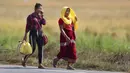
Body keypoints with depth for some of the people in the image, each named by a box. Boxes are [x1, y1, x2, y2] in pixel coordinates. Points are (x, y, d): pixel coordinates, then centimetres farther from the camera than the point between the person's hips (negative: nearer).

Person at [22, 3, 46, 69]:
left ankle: (40, 64, 0)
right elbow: (27, 26, -3)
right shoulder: (30, 16, -4)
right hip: (33, 33, -5)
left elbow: (44, 23, -4)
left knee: (40, 48, -2)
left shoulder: (40, 16, 11)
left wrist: (41, 16, -6)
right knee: (33, 48, -10)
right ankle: (24, 59, 15)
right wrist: (25, 36, -5)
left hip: (40, 33, 5)